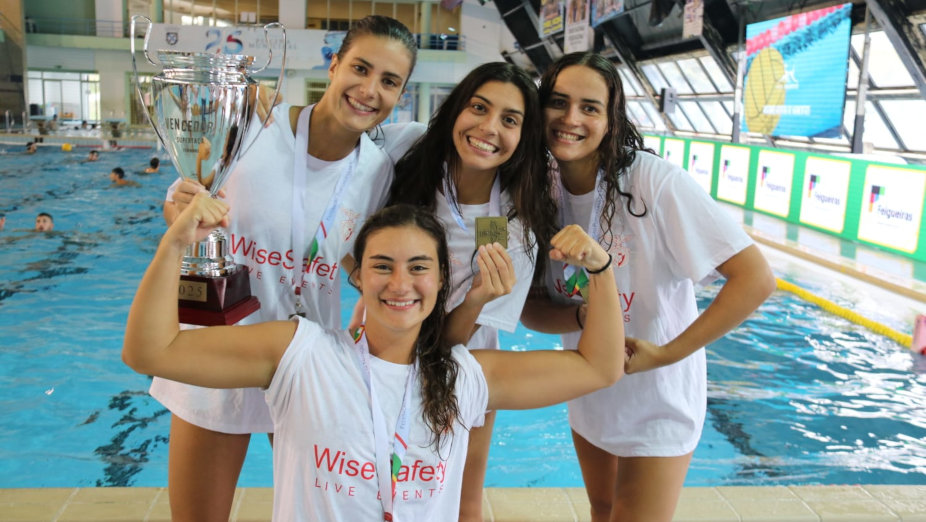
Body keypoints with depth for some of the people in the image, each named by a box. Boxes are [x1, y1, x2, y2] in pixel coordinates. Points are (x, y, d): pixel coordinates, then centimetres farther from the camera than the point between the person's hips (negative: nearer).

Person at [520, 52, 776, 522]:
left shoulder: (652, 180, -25)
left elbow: (756, 279, -28)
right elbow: (528, 307, -5)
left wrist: (666, 354, -25)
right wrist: (582, 316, -26)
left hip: (657, 402, -5)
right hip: (588, 395, 6)